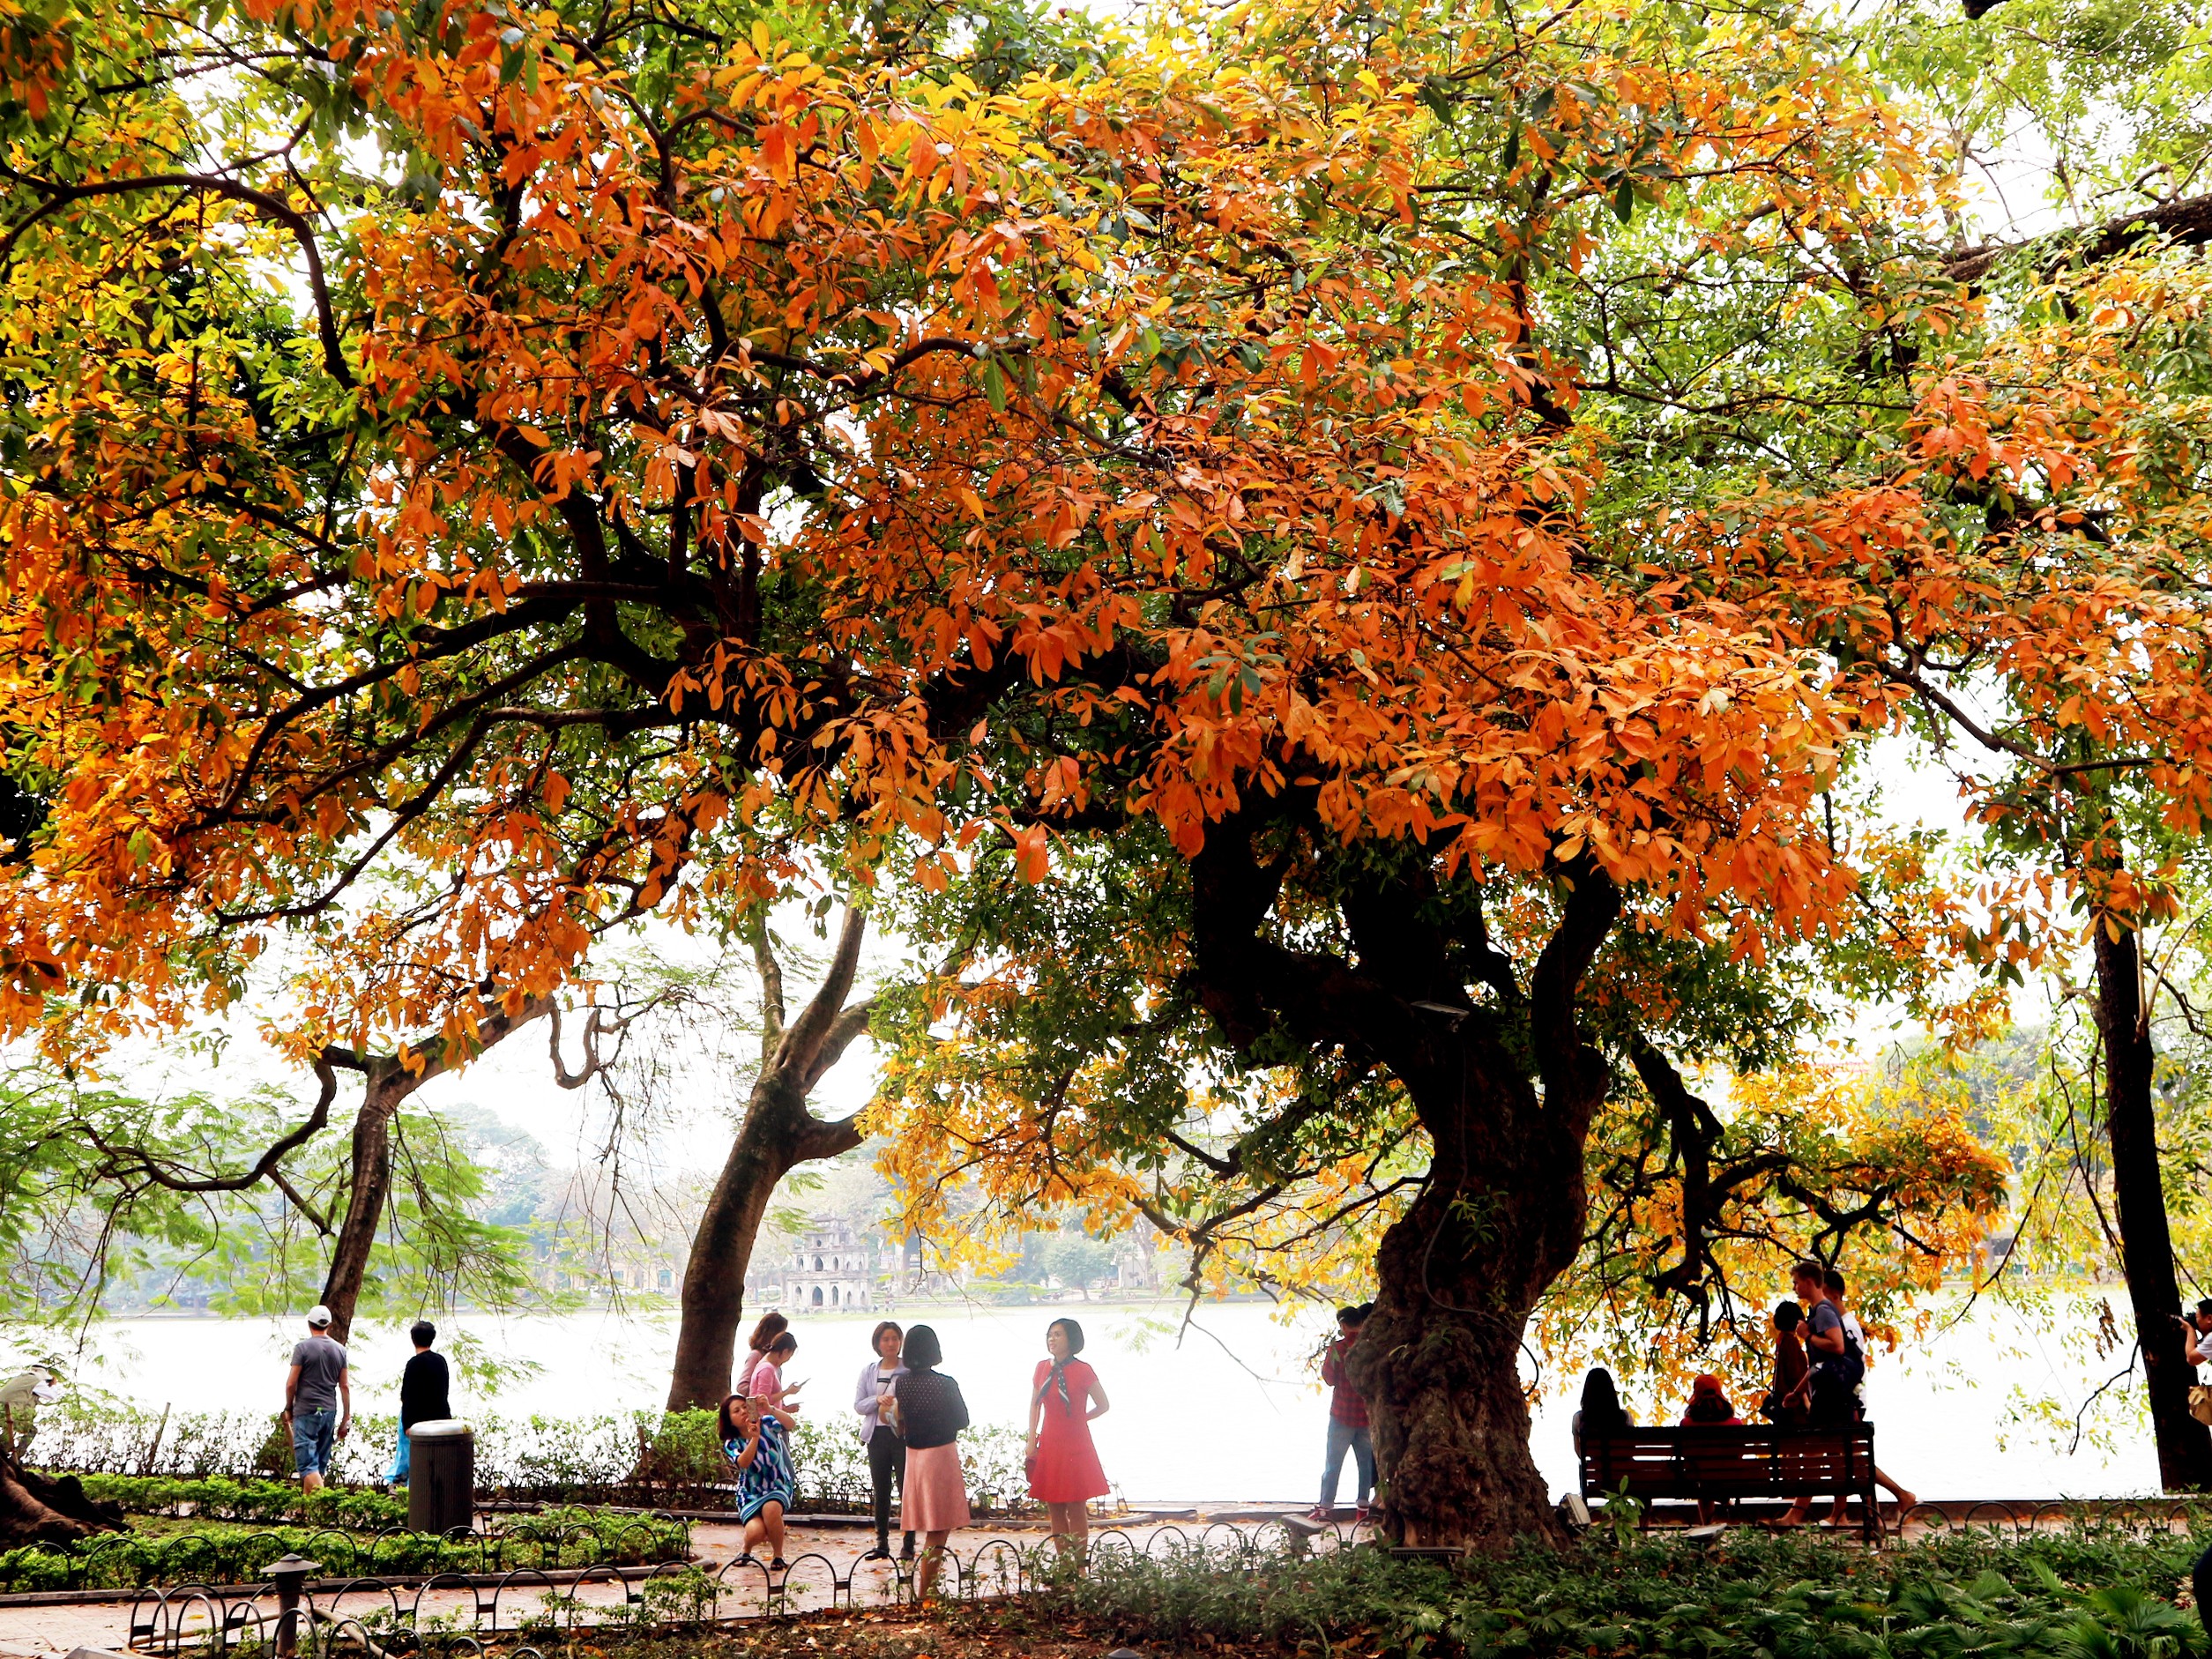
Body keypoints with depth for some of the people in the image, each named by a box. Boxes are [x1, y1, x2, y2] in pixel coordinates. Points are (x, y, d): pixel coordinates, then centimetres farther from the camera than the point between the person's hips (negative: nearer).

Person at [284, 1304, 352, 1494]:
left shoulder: (303, 1348, -8)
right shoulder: (339, 1350, 7)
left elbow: (291, 1383, -9)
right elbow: (345, 1387, 7)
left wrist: (288, 1408, 7)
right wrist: (346, 1419, 12)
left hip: (306, 1412, -5)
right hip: (330, 1412, 5)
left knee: (307, 1464, -8)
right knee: (321, 1462, 13)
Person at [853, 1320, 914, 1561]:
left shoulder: (909, 1371, 0)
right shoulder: (868, 1371, 10)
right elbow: (858, 1405, 6)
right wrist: (877, 1400, -12)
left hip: (903, 1435, -3)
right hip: (877, 1435, 3)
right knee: (881, 1491, 8)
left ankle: (908, 1545, 1)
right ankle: (882, 1543, 16)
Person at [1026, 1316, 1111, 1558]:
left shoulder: (1082, 1370, -7)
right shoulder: (1042, 1368, 6)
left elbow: (1103, 1405, 1)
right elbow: (1035, 1406, 12)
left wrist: (1078, 1419, 2)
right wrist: (1031, 1441, 6)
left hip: (1075, 1445, -5)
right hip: (1049, 1445, 5)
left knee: (1076, 1509, -3)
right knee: (1054, 1510, 7)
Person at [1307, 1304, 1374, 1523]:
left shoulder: (1338, 1348, -12)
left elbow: (1329, 1378, -4)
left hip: (1342, 1415, -3)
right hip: (1367, 1414, 3)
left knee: (1333, 1463, 5)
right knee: (1365, 1462, 11)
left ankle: (1326, 1507, 6)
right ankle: (1363, 1508, 11)